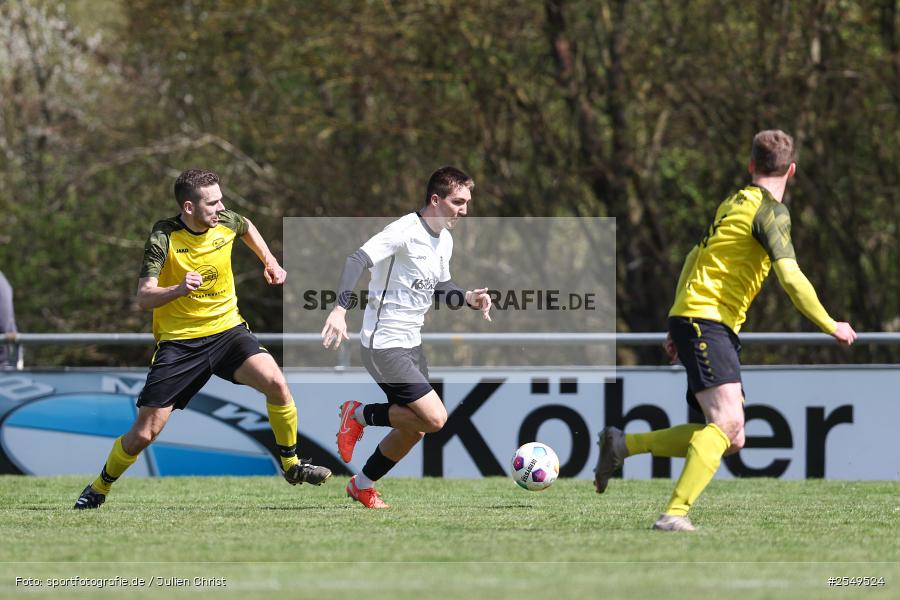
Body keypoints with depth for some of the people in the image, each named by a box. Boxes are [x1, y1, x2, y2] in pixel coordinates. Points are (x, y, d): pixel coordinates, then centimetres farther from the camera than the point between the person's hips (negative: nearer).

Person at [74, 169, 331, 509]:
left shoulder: (227, 223, -4)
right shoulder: (163, 238, -18)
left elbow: (247, 228, 24)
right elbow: (143, 298, -26)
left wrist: (270, 262, 16)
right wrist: (179, 289, -42)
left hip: (227, 329, 3)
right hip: (178, 340, -3)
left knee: (275, 383, -24)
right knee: (143, 434, -4)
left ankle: (291, 465, -2)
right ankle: (99, 489, 24)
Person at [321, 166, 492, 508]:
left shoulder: (445, 241, 9)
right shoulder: (405, 231, -19)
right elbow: (357, 261, -29)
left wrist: (468, 298, 2)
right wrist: (340, 309, -42)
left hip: (411, 344, 9)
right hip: (384, 346, -9)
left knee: (414, 429, 14)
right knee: (435, 418, -18)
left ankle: (362, 486, 31)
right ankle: (359, 415, 2)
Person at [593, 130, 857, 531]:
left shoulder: (734, 204, 20)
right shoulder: (771, 212, -9)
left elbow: (694, 259, 27)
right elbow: (791, 278, -19)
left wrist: (676, 327, 32)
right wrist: (831, 327, -9)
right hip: (707, 320, -9)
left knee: (730, 438, 6)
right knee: (727, 423, -23)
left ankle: (623, 445, 10)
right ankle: (675, 513, -33)